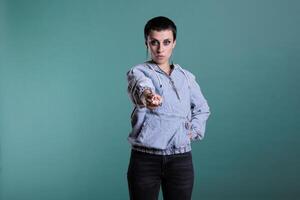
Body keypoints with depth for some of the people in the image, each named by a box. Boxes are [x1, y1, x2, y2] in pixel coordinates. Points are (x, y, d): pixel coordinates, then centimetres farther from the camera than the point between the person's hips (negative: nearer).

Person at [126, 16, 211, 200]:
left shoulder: (187, 77, 11)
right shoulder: (138, 72, -2)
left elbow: (202, 108, 25)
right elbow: (141, 84, -27)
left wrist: (194, 131, 8)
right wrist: (147, 95, -50)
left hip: (181, 159, 3)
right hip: (145, 159, -3)